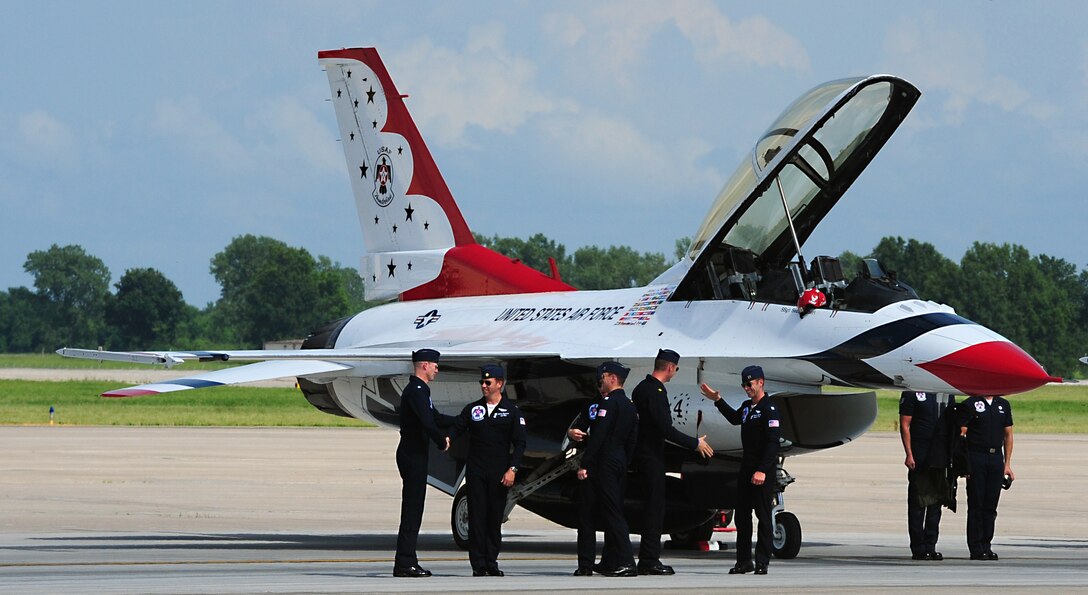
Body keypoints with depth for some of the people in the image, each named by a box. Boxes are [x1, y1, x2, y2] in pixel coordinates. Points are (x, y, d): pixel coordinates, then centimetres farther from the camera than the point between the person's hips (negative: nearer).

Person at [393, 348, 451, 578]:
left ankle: (407, 562, 13)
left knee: (413, 509, 11)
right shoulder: (416, 391, -15)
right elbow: (427, 423, -25)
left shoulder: (419, 390, 18)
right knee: (411, 510, -9)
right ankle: (404, 563, -9)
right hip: (413, 456, -10)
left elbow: (433, 417, 30)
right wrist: (442, 442, -10)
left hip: (414, 455, 10)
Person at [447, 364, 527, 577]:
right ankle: (478, 564, -2)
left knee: (495, 517, 1)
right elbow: (457, 427, 4)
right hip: (475, 471, 1)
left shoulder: (512, 411, 3)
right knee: (476, 516, -3)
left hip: (499, 473, -1)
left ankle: (491, 562, 9)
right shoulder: (472, 409, 10)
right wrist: (447, 438, -19)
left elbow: (519, 443, 2)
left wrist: (512, 469, -8)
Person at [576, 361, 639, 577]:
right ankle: (611, 562, 13)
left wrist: (584, 464, -18)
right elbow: (632, 439, 18)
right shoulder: (629, 405, 15)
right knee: (613, 513, 12)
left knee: (612, 513, -10)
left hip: (606, 462, -9)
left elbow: (598, 436, -19)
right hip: (621, 462, 9)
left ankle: (626, 562, -17)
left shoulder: (609, 403, -13)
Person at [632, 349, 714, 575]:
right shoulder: (656, 392, -18)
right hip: (652, 455, -10)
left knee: (653, 506, 13)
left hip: (642, 452, 10)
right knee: (655, 507, -7)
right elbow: (666, 429, -22)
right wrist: (695, 444, -13)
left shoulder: (641, 388, 13)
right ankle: (649, 561, -7)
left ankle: (648, 560, 15)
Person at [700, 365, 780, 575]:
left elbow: (773, 442, -20)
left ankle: (762, 562, -2)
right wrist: (718, 401, 30)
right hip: (746, 467, 9)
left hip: (764, 470, -9)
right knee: (741, 515, 9)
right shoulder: (747, 407, 13)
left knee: (763, 516, -4)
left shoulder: (769, 409, -13)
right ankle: (744, 561, 14)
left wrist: (762, 470, -26)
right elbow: (735, 419, 38)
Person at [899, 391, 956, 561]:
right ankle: (918, 548, 2)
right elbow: (905, 425, -6)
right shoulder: (911, 393, -4)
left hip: (941, 457, 5)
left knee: (936, 502, 7)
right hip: (919, 458, -5)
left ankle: (930, 546, 12)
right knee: (917, 503, -1)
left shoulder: (947, 393, 13)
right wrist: (909, 455, -14)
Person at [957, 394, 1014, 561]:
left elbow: (1008, 435, 16)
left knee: (991, 505, 5)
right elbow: (961, 434, -4)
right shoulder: (970, 405, -1)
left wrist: (1007, 464, 10)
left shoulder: (1003, 405, 13)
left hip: (996, 458, 4)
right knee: (976, 505, -2)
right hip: (976, 457, -4)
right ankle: (976, 548, 0)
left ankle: (986, 545, 11)